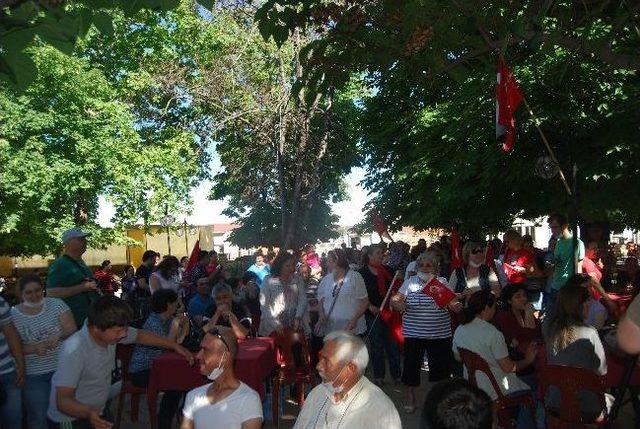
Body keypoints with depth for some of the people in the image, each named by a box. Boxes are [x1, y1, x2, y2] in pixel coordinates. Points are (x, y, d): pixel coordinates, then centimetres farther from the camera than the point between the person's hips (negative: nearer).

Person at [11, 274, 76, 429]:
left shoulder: (56, 304, -2)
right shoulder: (13, 315, -2)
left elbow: (72, 329, -7)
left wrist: (58, 335, -29)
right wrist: (34, 348, -22)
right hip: (34, 375, 0)